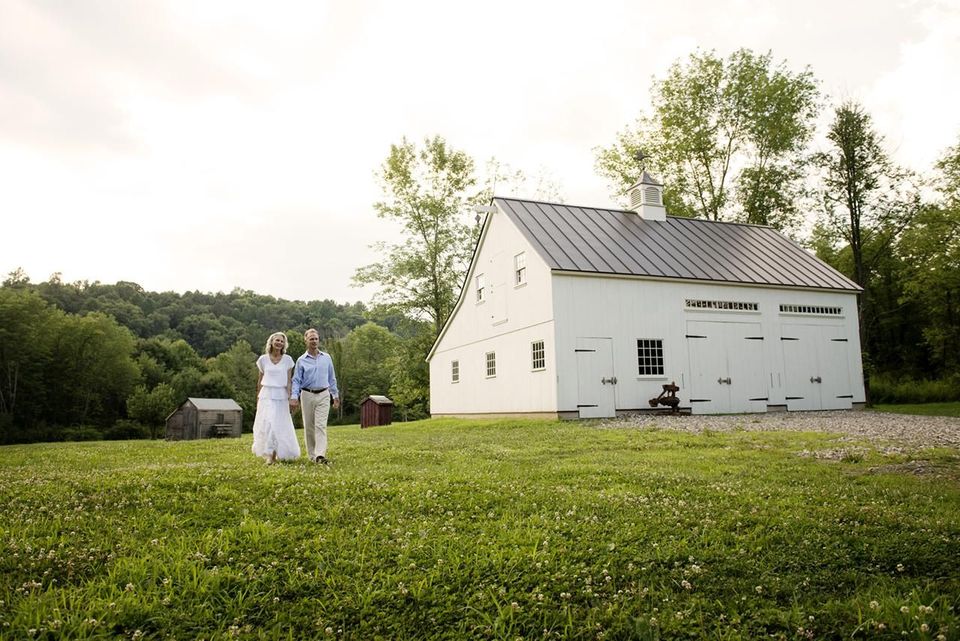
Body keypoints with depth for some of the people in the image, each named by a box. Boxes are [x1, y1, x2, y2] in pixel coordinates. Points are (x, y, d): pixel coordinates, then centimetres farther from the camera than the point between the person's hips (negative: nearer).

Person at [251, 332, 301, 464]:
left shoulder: (287, 359, 2)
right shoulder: (263, 359, 4)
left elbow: (289, 380, 2)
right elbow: (260, 379, 12)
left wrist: (290, 397, -6)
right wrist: (258, 397, 15)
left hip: (281, 396, 0)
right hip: (266, 395, 0)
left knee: (281, 425, 2)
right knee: (267, 423, -11)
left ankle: (282, 453, 20)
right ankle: (269, 454, -6)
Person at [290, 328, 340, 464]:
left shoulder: (327, 358, 7)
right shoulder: (301, 360, 3)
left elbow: (332, 378, 14)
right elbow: (296, 380, 1)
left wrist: (336, 395, 14)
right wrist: (294, 397, -13)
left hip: (323, 395, 0)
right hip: (307, 395, 0)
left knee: (321, 425, -11)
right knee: (309, 426, 6)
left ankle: (320, 455, -19)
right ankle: (312, 455, 17)